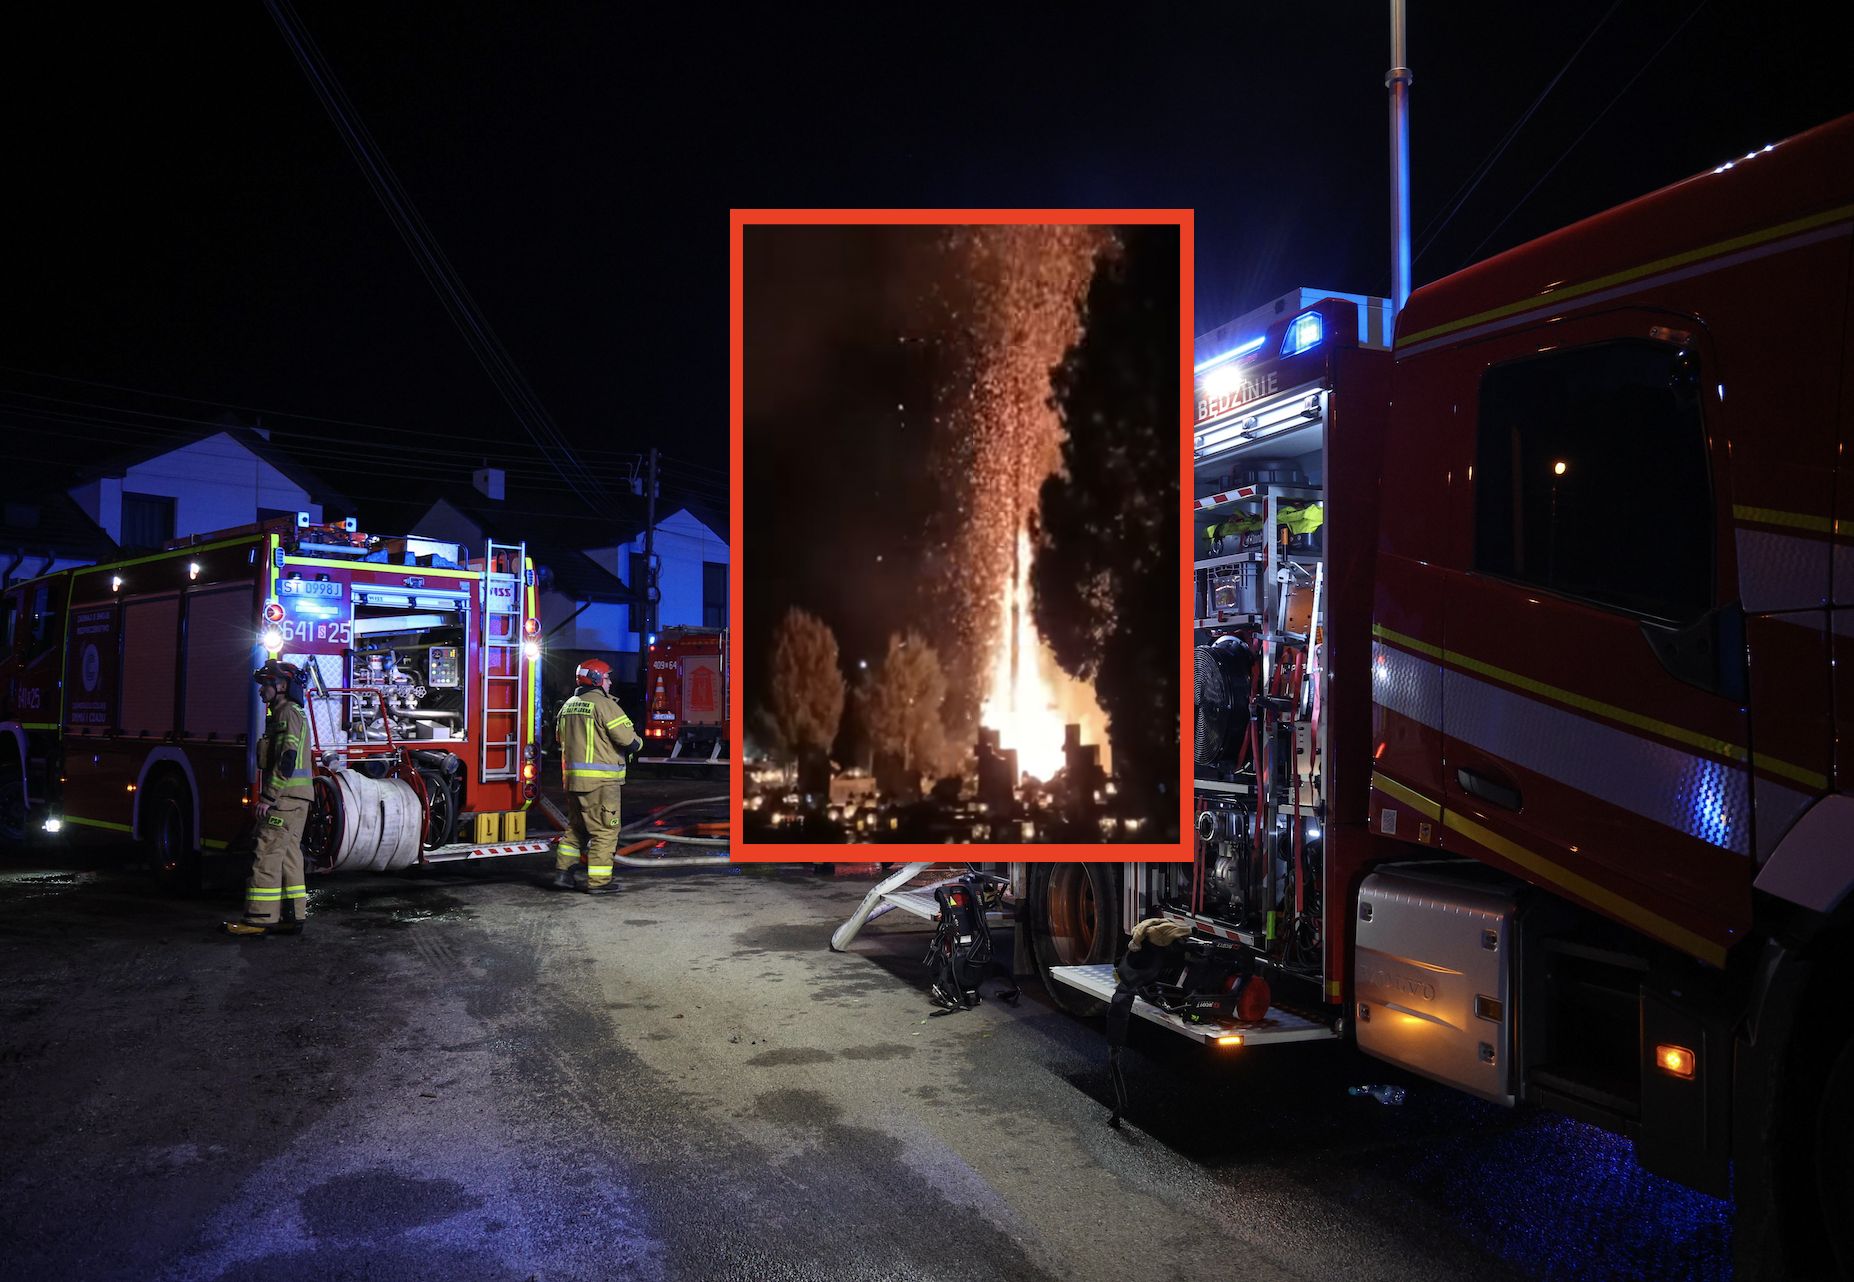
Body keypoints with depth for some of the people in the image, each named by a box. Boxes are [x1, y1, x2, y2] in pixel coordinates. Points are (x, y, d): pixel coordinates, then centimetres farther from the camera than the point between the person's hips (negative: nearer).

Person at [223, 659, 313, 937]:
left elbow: (288, 760, -21)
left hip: (285, 799, -10)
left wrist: (268, 796, -20)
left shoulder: (289, 713, -11)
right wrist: (270, 796, 22)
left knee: (268, 855, -10)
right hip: (293, 800, 10)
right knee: (288, 857, 9)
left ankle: (260, 919, -9)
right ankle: (293, 917, 11)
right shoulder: (281, 714, 22)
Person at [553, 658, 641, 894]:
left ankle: (563, 871, 17)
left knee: (576, 826, 20)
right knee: (604, 830, -2)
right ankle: (598, 881, -1)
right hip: (599, 779, -8)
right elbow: (627, 738, -15)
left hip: (572, 776, 8)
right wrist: (638, 744, 6)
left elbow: (560, 739, 23)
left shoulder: (568, 705, 14)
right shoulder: (603, 704, -12)